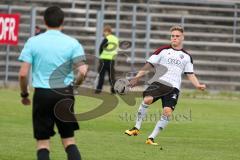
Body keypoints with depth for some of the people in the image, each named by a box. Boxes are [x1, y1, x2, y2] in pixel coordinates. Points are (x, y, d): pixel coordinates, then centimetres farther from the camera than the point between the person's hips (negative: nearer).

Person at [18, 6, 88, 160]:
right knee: (69, 140, 10)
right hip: (65, 94, 1)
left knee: (43, 142, 6)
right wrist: (74, 84, 12)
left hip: (42, 94, -1)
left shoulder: (33, 42, -1)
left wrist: (24, 94, 11)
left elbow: (23, 74, -6)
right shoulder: (72, 43, -1)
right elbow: (82, 71, -10)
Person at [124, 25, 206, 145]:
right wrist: (137, 77, -1)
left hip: (174, 87, 2)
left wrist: (198, 85, 0)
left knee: (167, 112, -18)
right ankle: (136, 128, -14)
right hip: (159, 82, -2)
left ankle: (151, 138, -6)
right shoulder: (163, 50, 11)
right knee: (147, 100, -29)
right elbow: (149, 65, 8)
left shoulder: (186, 57, 18)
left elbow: (190, 75, 18)